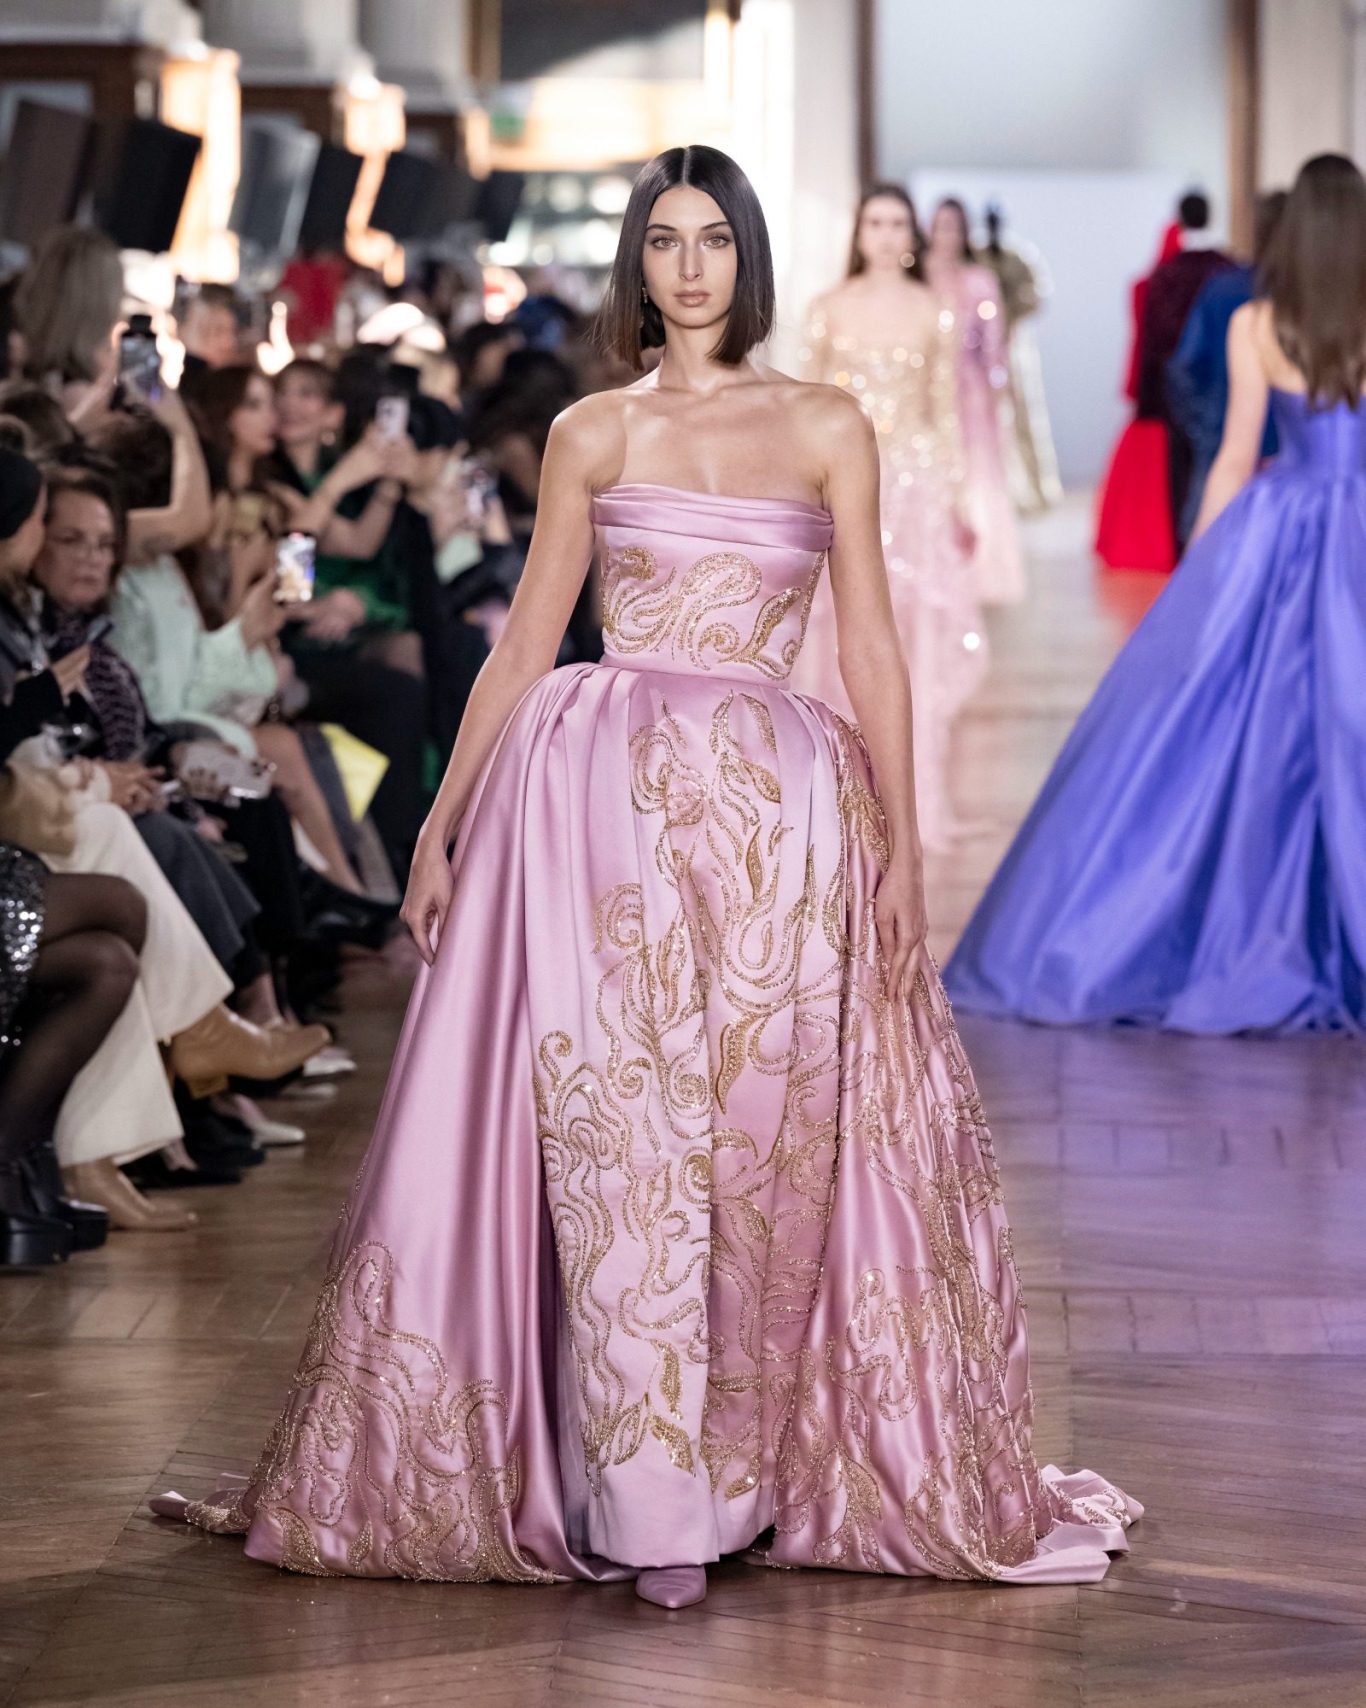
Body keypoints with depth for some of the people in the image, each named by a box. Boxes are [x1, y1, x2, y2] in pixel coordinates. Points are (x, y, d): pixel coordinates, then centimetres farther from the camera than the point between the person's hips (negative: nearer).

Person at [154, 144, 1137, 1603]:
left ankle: (749, 1466, 12)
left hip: (776, 815, 0)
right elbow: (523, 644, 10)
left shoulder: (829, 429, 8)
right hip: (601, 803, 0)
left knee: (772, 1137, 0)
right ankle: (647, 1499, 2)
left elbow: (871, 647, 6)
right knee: (619, 1138, -4)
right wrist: (441, 825, 6)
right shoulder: (592, 433, 9)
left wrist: (902, 839, -1)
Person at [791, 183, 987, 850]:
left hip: (916, 481, 0)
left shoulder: (934, 312, 3)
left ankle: (916, 795, 5)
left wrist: (956, 495, 3)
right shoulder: (829, 308, 3)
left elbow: (947, 409, 6)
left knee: (918, 640, -2)